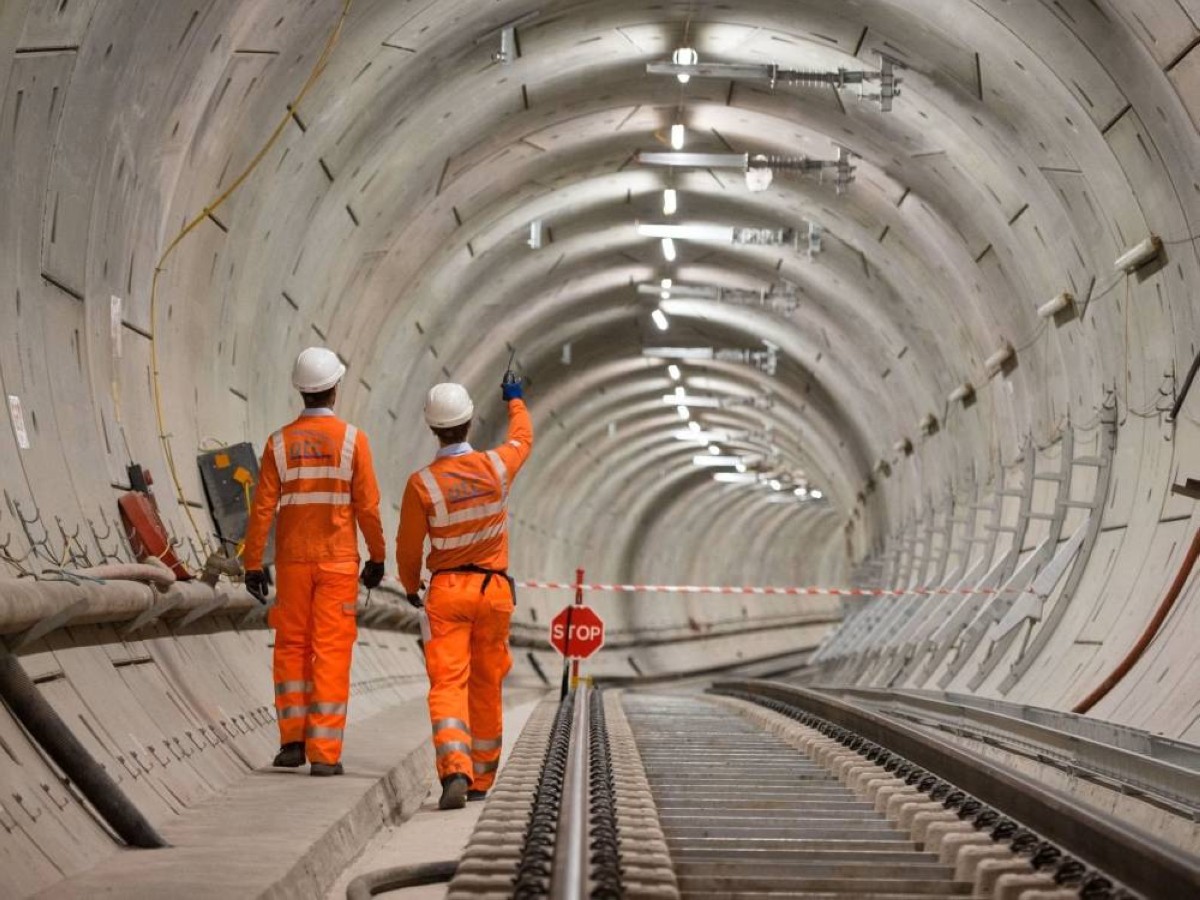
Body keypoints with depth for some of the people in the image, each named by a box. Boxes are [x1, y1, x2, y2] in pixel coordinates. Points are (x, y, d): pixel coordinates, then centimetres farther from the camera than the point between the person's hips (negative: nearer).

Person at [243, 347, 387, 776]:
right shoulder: (352, 438, -5)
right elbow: (367, 505, -5)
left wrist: (252, 564, 3)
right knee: (331, 653, -1)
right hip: (338, 561, -2)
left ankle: (293, 740, 12)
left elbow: (263, 508, -3)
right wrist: (377, 557, 7)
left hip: (292, 560, 2)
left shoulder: (280, 442, 0)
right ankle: (324, 753, -3)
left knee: (291, 647, 15)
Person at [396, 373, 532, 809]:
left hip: (447, 590, -3)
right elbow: (523, 438, 19)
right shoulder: (497, 466, -6)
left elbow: (409, 546, -2)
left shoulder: (422, 483, -13)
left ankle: (456, 771, -27)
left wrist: (410, 586, 19)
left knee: (447, 684, -6)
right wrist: (515, 401, 39)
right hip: (494, 589, 3)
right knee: (486, 686, 14)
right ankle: (481, 779, 24)